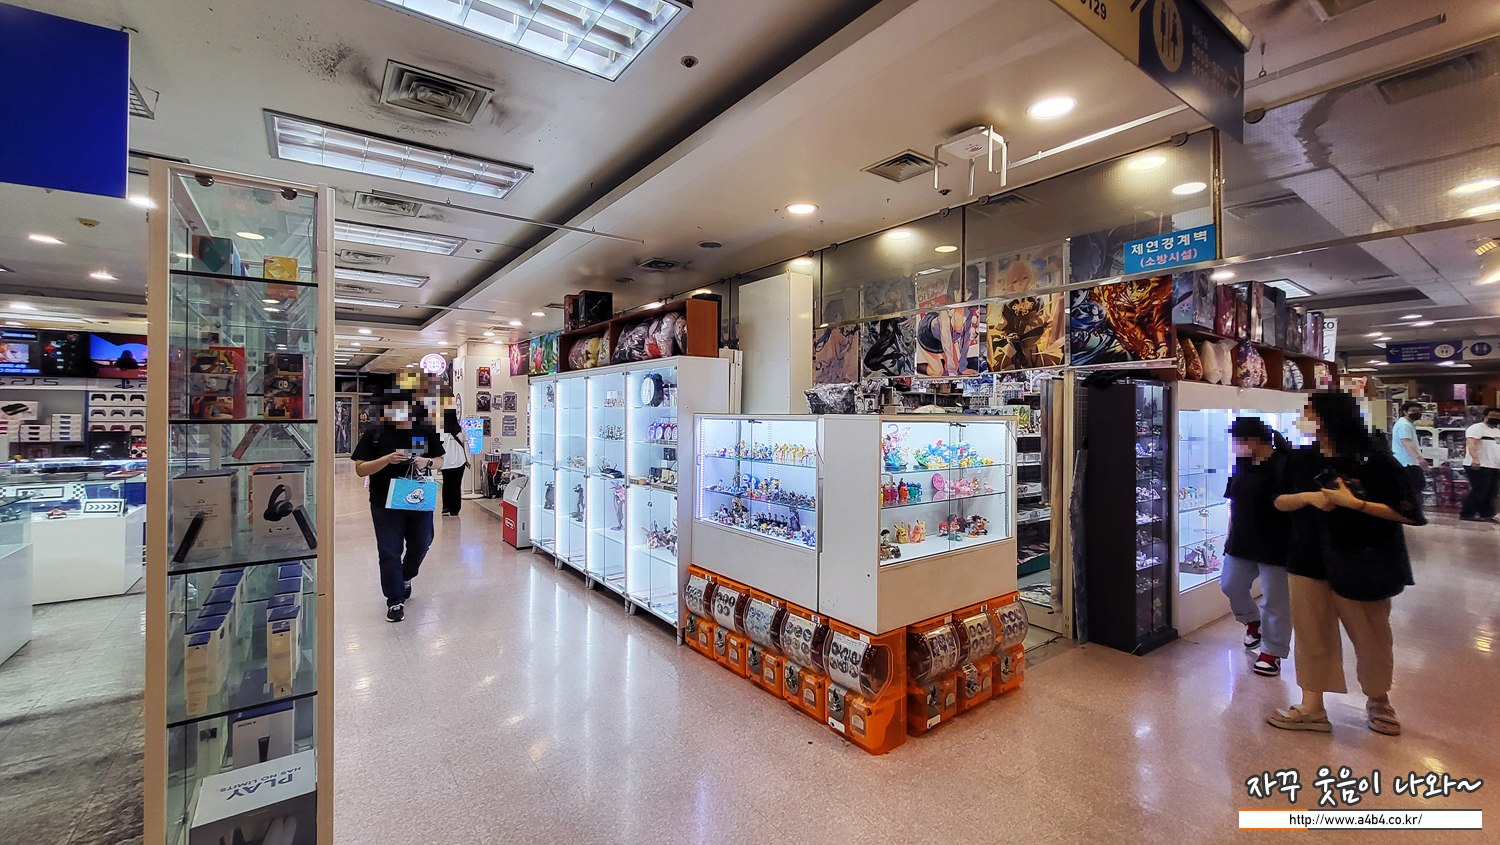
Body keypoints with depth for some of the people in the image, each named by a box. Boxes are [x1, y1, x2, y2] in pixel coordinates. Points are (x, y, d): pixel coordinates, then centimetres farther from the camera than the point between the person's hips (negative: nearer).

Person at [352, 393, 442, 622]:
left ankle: (405, 577, 45)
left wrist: (426, 462, -15)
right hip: (386, 503, -2)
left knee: (420, 545, 14)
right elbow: (360, 469, -6)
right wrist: (387, 460, -23)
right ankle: (395, 601, 17)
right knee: (389, 552, 3)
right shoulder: (374, 434, -4)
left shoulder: (426, 432, 2)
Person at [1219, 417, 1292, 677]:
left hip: (1275, 546, -7)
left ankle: (1272, 652, 19)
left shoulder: (1283, 466, -17)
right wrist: (1230, 533, 16)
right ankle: (1252, 620, 41)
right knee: (1230, 585, 13)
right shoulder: (1240, 464, 6)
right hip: (1242, 543, 7)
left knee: (1275, 601, 5)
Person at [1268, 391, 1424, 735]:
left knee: (1372, 637, 15)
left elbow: (1409, 513, -11)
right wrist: (1308, 496, -12)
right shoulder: (1302, 459, 2)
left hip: (1361, 564, -3)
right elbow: (1279, 501, 6)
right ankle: (1312, 708, 18)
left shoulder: (1375, 461, -10)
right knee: (1312, 636, 8)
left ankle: (1378, 700, 40)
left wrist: (1354, 502, -20)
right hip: (1309, 561, 3)